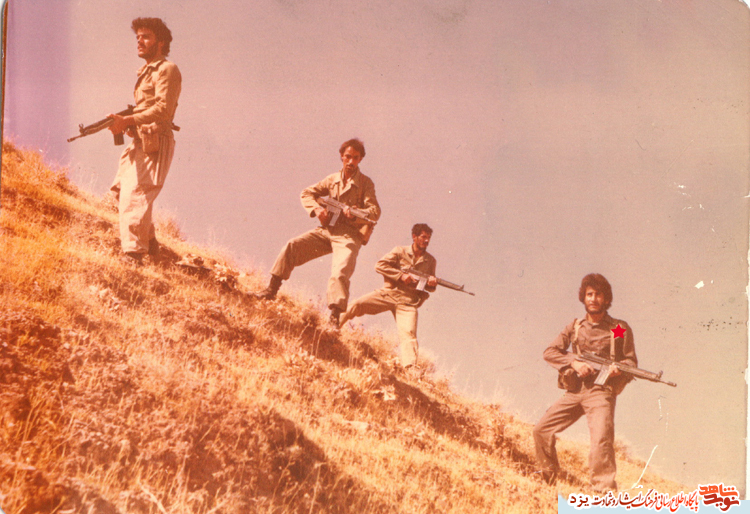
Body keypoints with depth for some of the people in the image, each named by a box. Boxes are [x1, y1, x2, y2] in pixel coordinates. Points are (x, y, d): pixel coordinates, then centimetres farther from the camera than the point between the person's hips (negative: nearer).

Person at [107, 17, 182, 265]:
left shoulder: (167, 70, -6)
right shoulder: (146, 71, 24)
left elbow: (163, 109, -18)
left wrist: (128, 120, -26)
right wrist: (122, 122, 4)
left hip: (154, 144, -10)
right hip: (139, 142, 10)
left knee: (133, 196, -18)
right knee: (119, 190, 13)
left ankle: (132, 257, -19)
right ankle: (148, 240, 24)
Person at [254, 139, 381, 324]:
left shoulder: (366, 183, 1)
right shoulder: (332, 180, 13)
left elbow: (375, 212, -7)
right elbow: (307, 193, 19)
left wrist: (355, 214, -26)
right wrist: (316, 209, -2)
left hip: (349, 235, -4)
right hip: (327, 229, 4)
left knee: (340, 273, -25)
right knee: (292, 245, -12)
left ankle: (335, 318, -27)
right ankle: (271, 290, -6)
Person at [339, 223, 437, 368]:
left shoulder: (431, 261, 13)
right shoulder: (400, 251, 5)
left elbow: (429, 287, 20)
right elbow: (380, 265, -4)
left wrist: (432, 284, -5)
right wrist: (401, 275, -13)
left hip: (408, 302, 1)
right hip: (388, 292, -1)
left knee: (408, 334, -18)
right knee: (357, 304, -18)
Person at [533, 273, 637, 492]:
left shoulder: (620, 329, 7)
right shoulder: (574, 328, 13)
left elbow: (631, 361, 7)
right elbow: (550, 352, 9)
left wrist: (619, 368, -16)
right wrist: (574, 362, -8)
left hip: (601, 392, -4)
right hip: (574, 390, 4)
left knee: (601, 440, -24)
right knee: (542, 430, 1)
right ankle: (548, 478, 22)